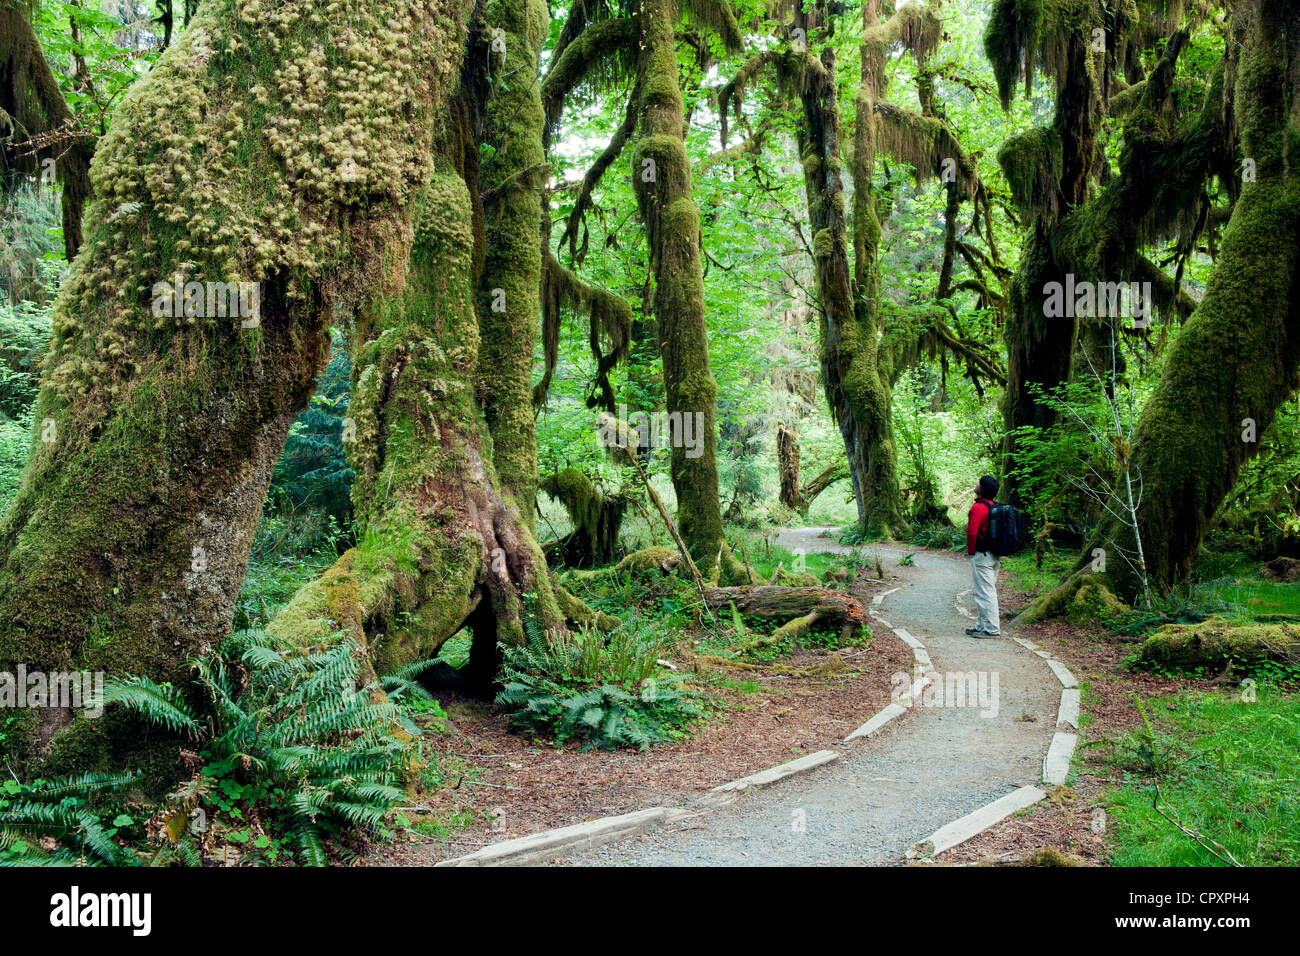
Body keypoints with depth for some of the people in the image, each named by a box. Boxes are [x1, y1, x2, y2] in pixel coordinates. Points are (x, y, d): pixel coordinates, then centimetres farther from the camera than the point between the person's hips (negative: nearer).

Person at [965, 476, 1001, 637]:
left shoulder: (978, 507, -17)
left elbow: (972, 531, -22)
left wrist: (971, 551, -8)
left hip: (981, 556, -10)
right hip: (995, 555, 10)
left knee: (985, 593, -6)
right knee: (989, 591, 15)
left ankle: (991, 629, -6)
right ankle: (982, 626, 23)